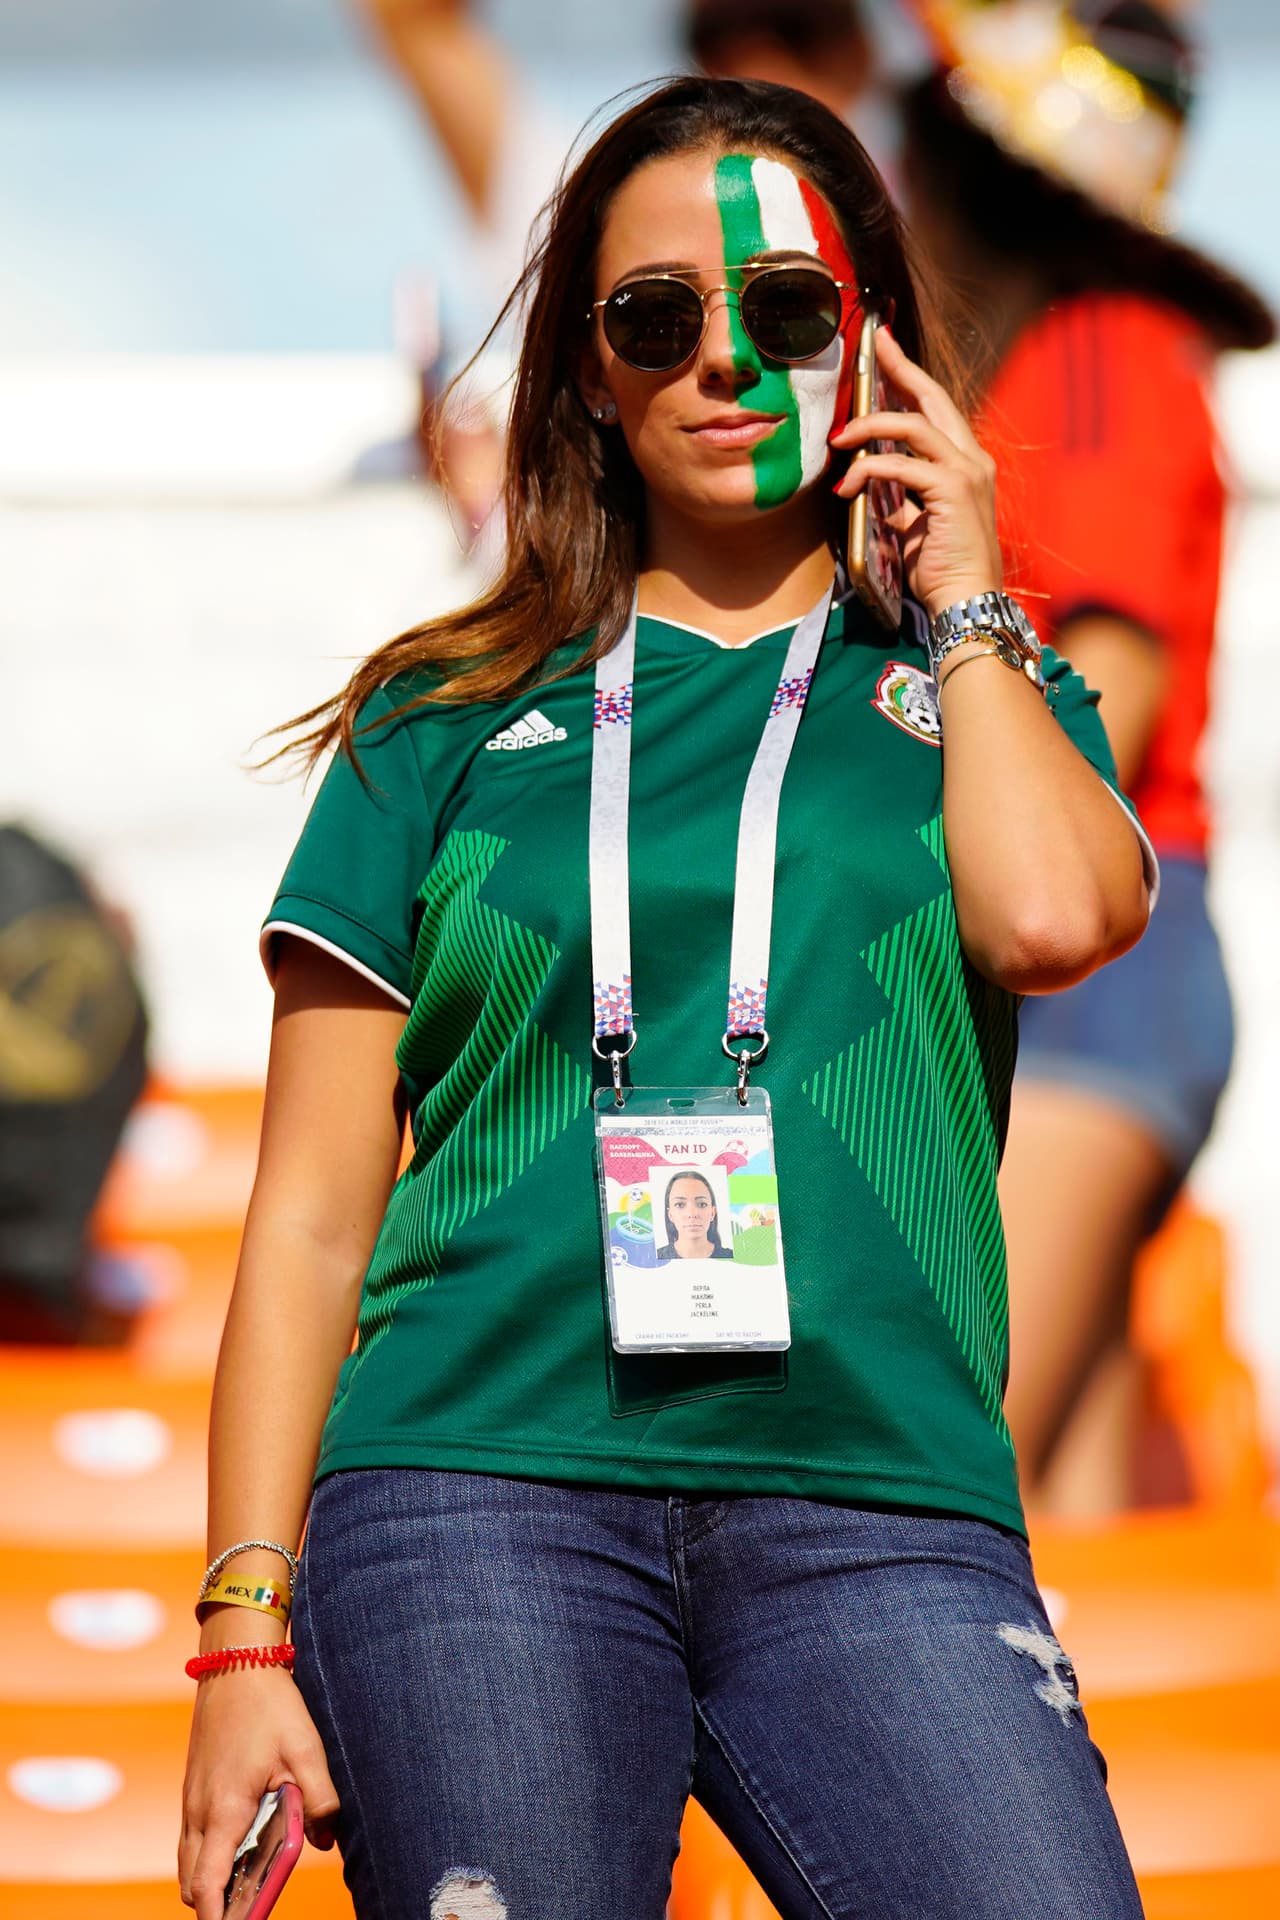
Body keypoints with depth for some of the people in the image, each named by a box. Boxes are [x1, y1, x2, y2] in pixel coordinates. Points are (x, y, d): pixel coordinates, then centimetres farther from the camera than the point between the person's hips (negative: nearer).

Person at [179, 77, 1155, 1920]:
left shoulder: (987, 694, 18)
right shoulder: (451, 720, 15)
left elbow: (1054, 914, -7)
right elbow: (312, 1214, 11)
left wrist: (963, 598, 9)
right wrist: (246, 1627, 2)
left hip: (881, 1511, 0)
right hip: (482, 1492, 0)